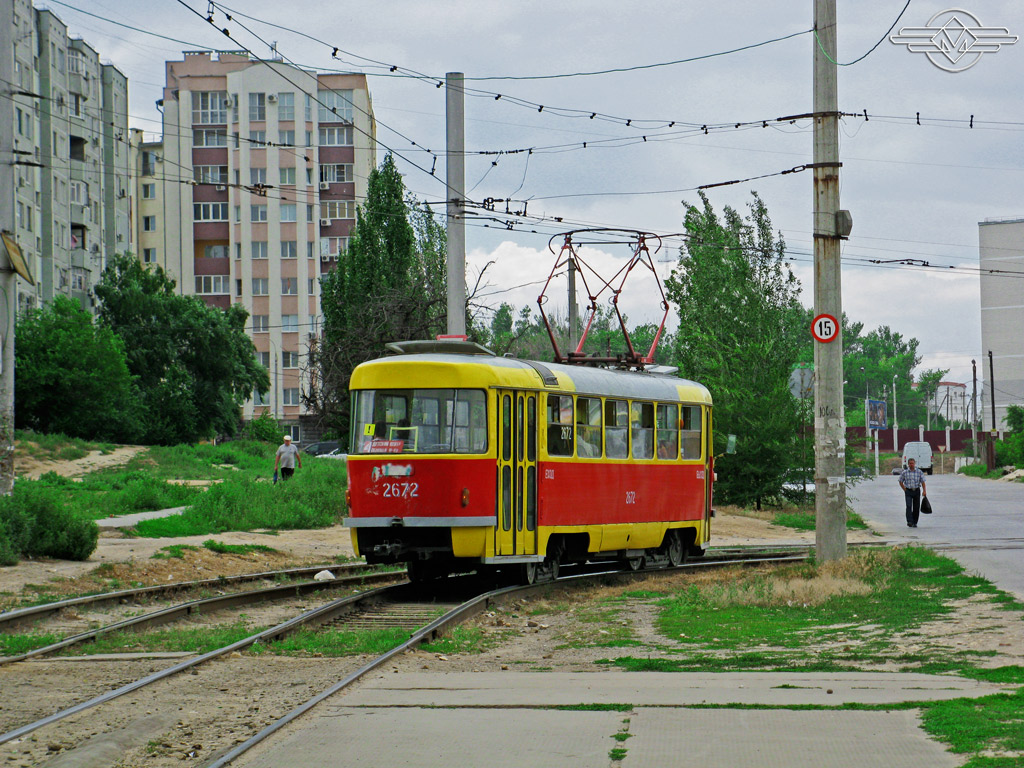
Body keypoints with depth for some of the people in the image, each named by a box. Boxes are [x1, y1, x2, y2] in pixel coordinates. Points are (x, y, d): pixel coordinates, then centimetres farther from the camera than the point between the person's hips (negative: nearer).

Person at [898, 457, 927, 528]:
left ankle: (915, 522, 13)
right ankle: (909, 522, -21)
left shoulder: (919, 472, 2)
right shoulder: (904, 472, 1)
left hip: (917, 491, 1)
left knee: (916, 507, 3)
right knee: (909, 506, -15)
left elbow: (923, 482, 1)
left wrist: (924, 491, -10)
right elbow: (901, 482, 11)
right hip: (908, 491, -1)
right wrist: (905, 490, 3)